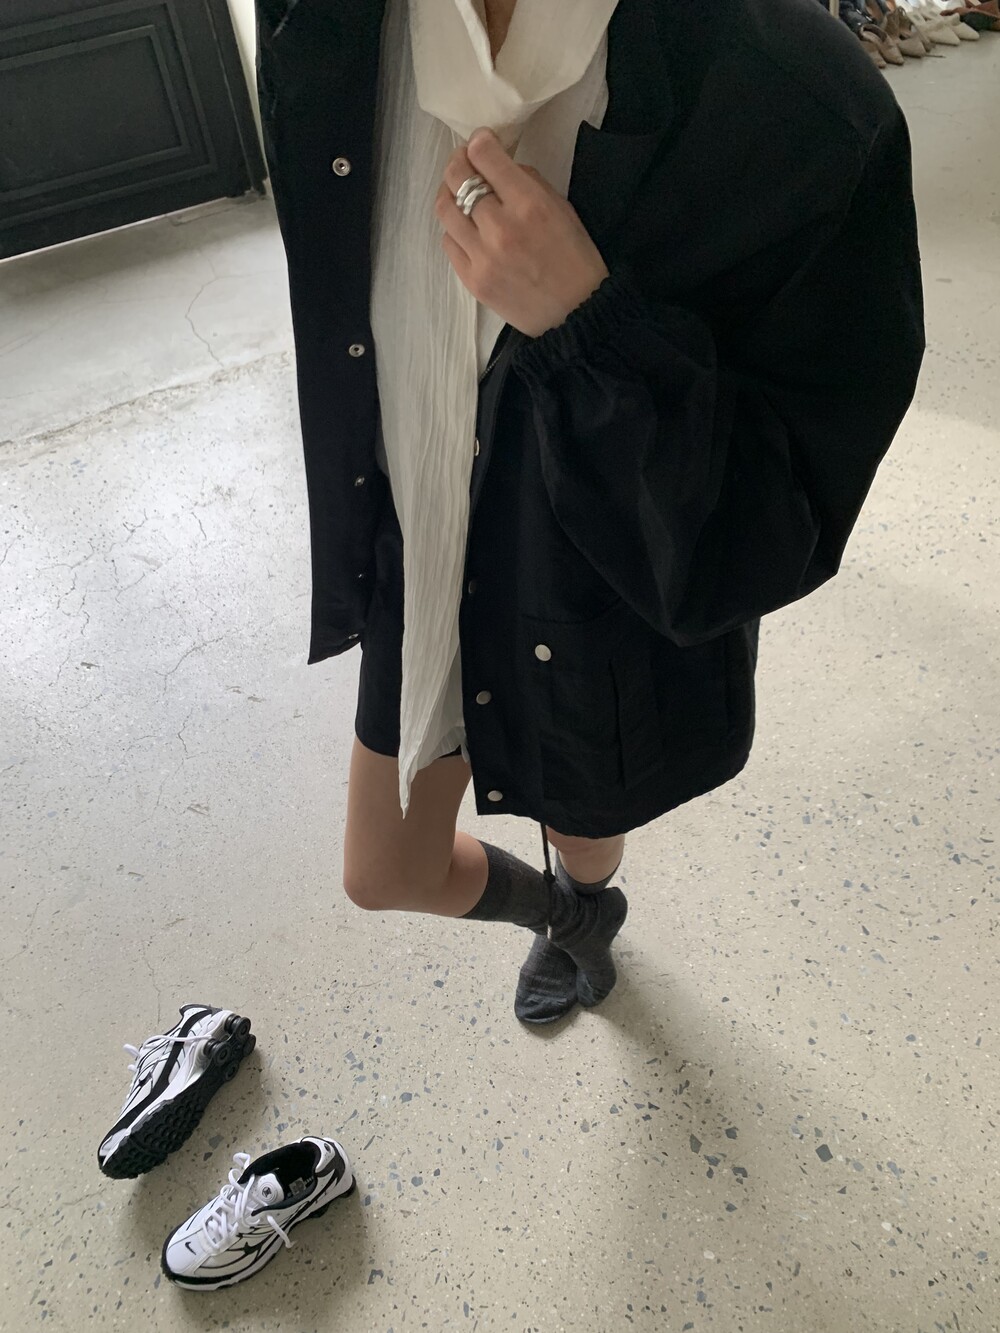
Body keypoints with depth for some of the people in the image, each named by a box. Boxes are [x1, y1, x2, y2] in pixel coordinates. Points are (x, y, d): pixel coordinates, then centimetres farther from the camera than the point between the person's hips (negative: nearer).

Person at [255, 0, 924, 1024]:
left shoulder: (803, 110, -31)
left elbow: (772, 533, -26)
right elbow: (340, 342, 2)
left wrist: (584, 322, -40)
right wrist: (360, 546, 14)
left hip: (604, 619, -3)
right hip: (420, 575, 4)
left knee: (582, 823, 31)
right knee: (387, 878, 22)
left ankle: (578, 911, 74)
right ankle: (576, 914, 56)